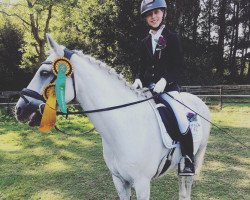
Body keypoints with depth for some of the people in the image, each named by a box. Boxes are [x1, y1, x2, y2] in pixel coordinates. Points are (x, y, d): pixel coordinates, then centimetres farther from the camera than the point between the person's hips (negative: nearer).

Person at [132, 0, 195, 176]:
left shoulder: (172, 38, 0)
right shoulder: (144, 42, 14)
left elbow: (179, 65, -5)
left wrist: (164, 80, -20)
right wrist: (138, 79, -3)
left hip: (168, 86, -5)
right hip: (148, 86, 5)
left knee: (181, 119, -23)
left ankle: (188, 159, -5)